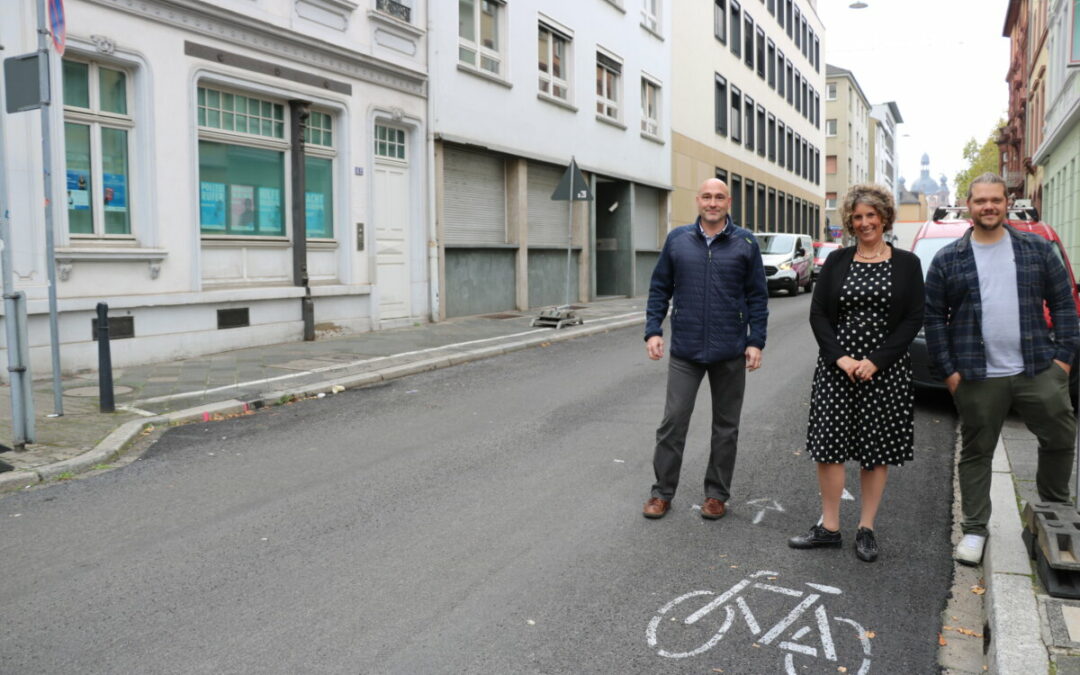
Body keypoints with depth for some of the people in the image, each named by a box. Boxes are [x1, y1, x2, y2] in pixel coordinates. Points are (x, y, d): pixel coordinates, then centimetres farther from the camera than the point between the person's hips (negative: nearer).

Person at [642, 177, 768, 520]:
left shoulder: (745, 243, 1)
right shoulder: (677, 239, 4)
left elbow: (757, 296, 2)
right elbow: (660, 288, 7)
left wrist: (756, 341, -5)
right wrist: (653, 330, -2)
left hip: (730, 352, 0)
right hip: (684, 350, 0)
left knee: (726, 427, 10)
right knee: (672, 422, 1)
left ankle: (717, 494, 24)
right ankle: (662, 492, 14)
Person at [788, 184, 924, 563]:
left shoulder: (907, 264, 3)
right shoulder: (836, 262, 7)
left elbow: (913, 319, -3)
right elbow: (818, 314, 3)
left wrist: (875, 361, -13)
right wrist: (841, 357, -10)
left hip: (885, 370, -1)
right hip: (836, 368, 1)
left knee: (878, 449, 5)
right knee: (828, 445, 0)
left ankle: (866, 529, 18)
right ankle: (829, 527, 13)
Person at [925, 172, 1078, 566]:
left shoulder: (1038, 250, 7)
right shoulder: (947, 260, 2)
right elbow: (934, 318, 2)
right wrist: (948, 370, -4)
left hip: (1039, 371, 2)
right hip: (978, 378, -2)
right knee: (976, 453, 6)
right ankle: (974, 530, 18)